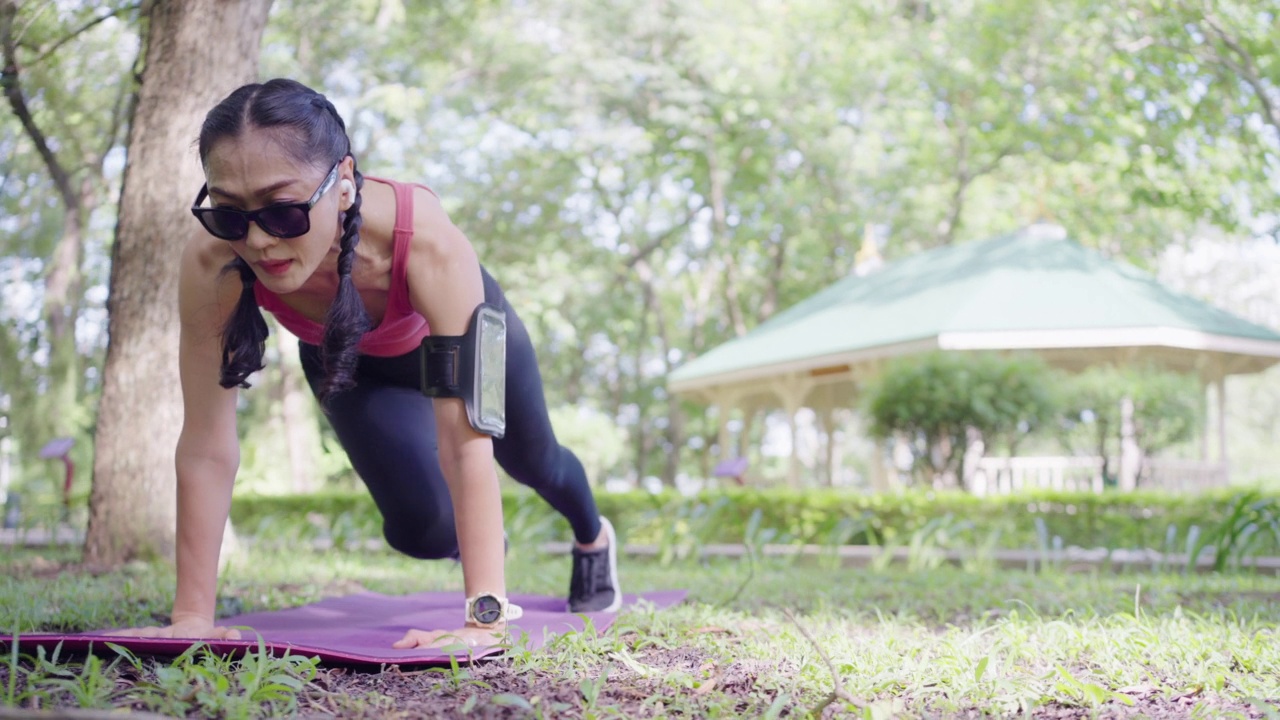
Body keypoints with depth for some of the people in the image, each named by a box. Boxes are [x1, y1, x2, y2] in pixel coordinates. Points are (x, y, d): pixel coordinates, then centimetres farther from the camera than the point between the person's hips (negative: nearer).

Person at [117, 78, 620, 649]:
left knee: (533, 461, 22)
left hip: (453, 329, -1)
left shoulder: (426, 242, -48)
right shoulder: (211, 265, -41)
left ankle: (593, 537, 60)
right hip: (345, 359, 2)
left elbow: (466, 442, -47)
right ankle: (483, 539, 31)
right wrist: (191, 618, -33)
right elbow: (206, 446, -34)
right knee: (422, 526, -9)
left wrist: (485, 620, -48)